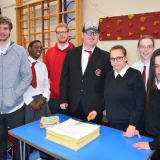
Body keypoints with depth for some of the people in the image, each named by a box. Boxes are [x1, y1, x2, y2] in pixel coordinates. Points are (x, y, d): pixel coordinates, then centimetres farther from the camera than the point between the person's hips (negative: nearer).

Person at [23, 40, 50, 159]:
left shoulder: (43, 66, 10)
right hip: (27, 100, -4)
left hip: (41, 100, 5)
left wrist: (44, 99, -6)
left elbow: (46, 84, 9)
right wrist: (30, 102, -12)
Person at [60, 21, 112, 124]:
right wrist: (63, 99, 1)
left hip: (94, 105, -2)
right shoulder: (71, 53, 4)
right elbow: (64, 77, 5)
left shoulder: (105, 56, -3)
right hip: (73, 104, 2)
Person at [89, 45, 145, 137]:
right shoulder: (109, 75, 5)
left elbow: (140, 103, -12)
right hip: (112, 123, 5)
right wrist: (97, 110, 3)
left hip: (128, 124, -4)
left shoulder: (135, 75, -11)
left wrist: (132, 125, -17)